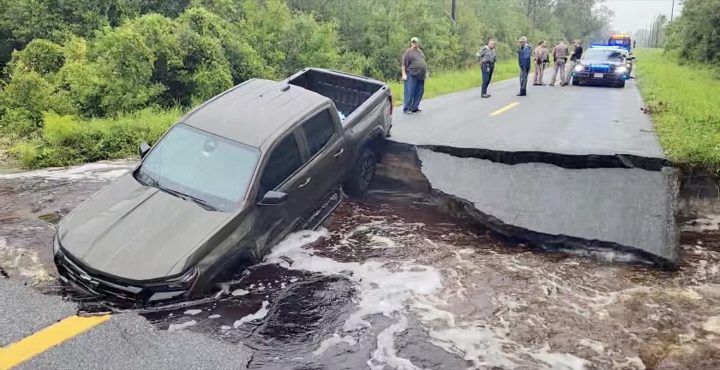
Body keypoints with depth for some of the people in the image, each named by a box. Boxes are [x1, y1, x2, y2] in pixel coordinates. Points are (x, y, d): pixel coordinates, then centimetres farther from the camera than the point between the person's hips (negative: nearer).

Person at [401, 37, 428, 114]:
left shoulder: (420, 51, 18)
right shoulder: (408, 52, -4)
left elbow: (424, 62, 26)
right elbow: (404, 64, -9)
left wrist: (426, 72, 21)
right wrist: (404, 74, -15)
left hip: (421, 75, 7)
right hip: (412, 75, -7)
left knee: (419, 92, 7)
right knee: (409, 92, -8)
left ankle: (415, 107, 16)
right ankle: (406, 109, -5)